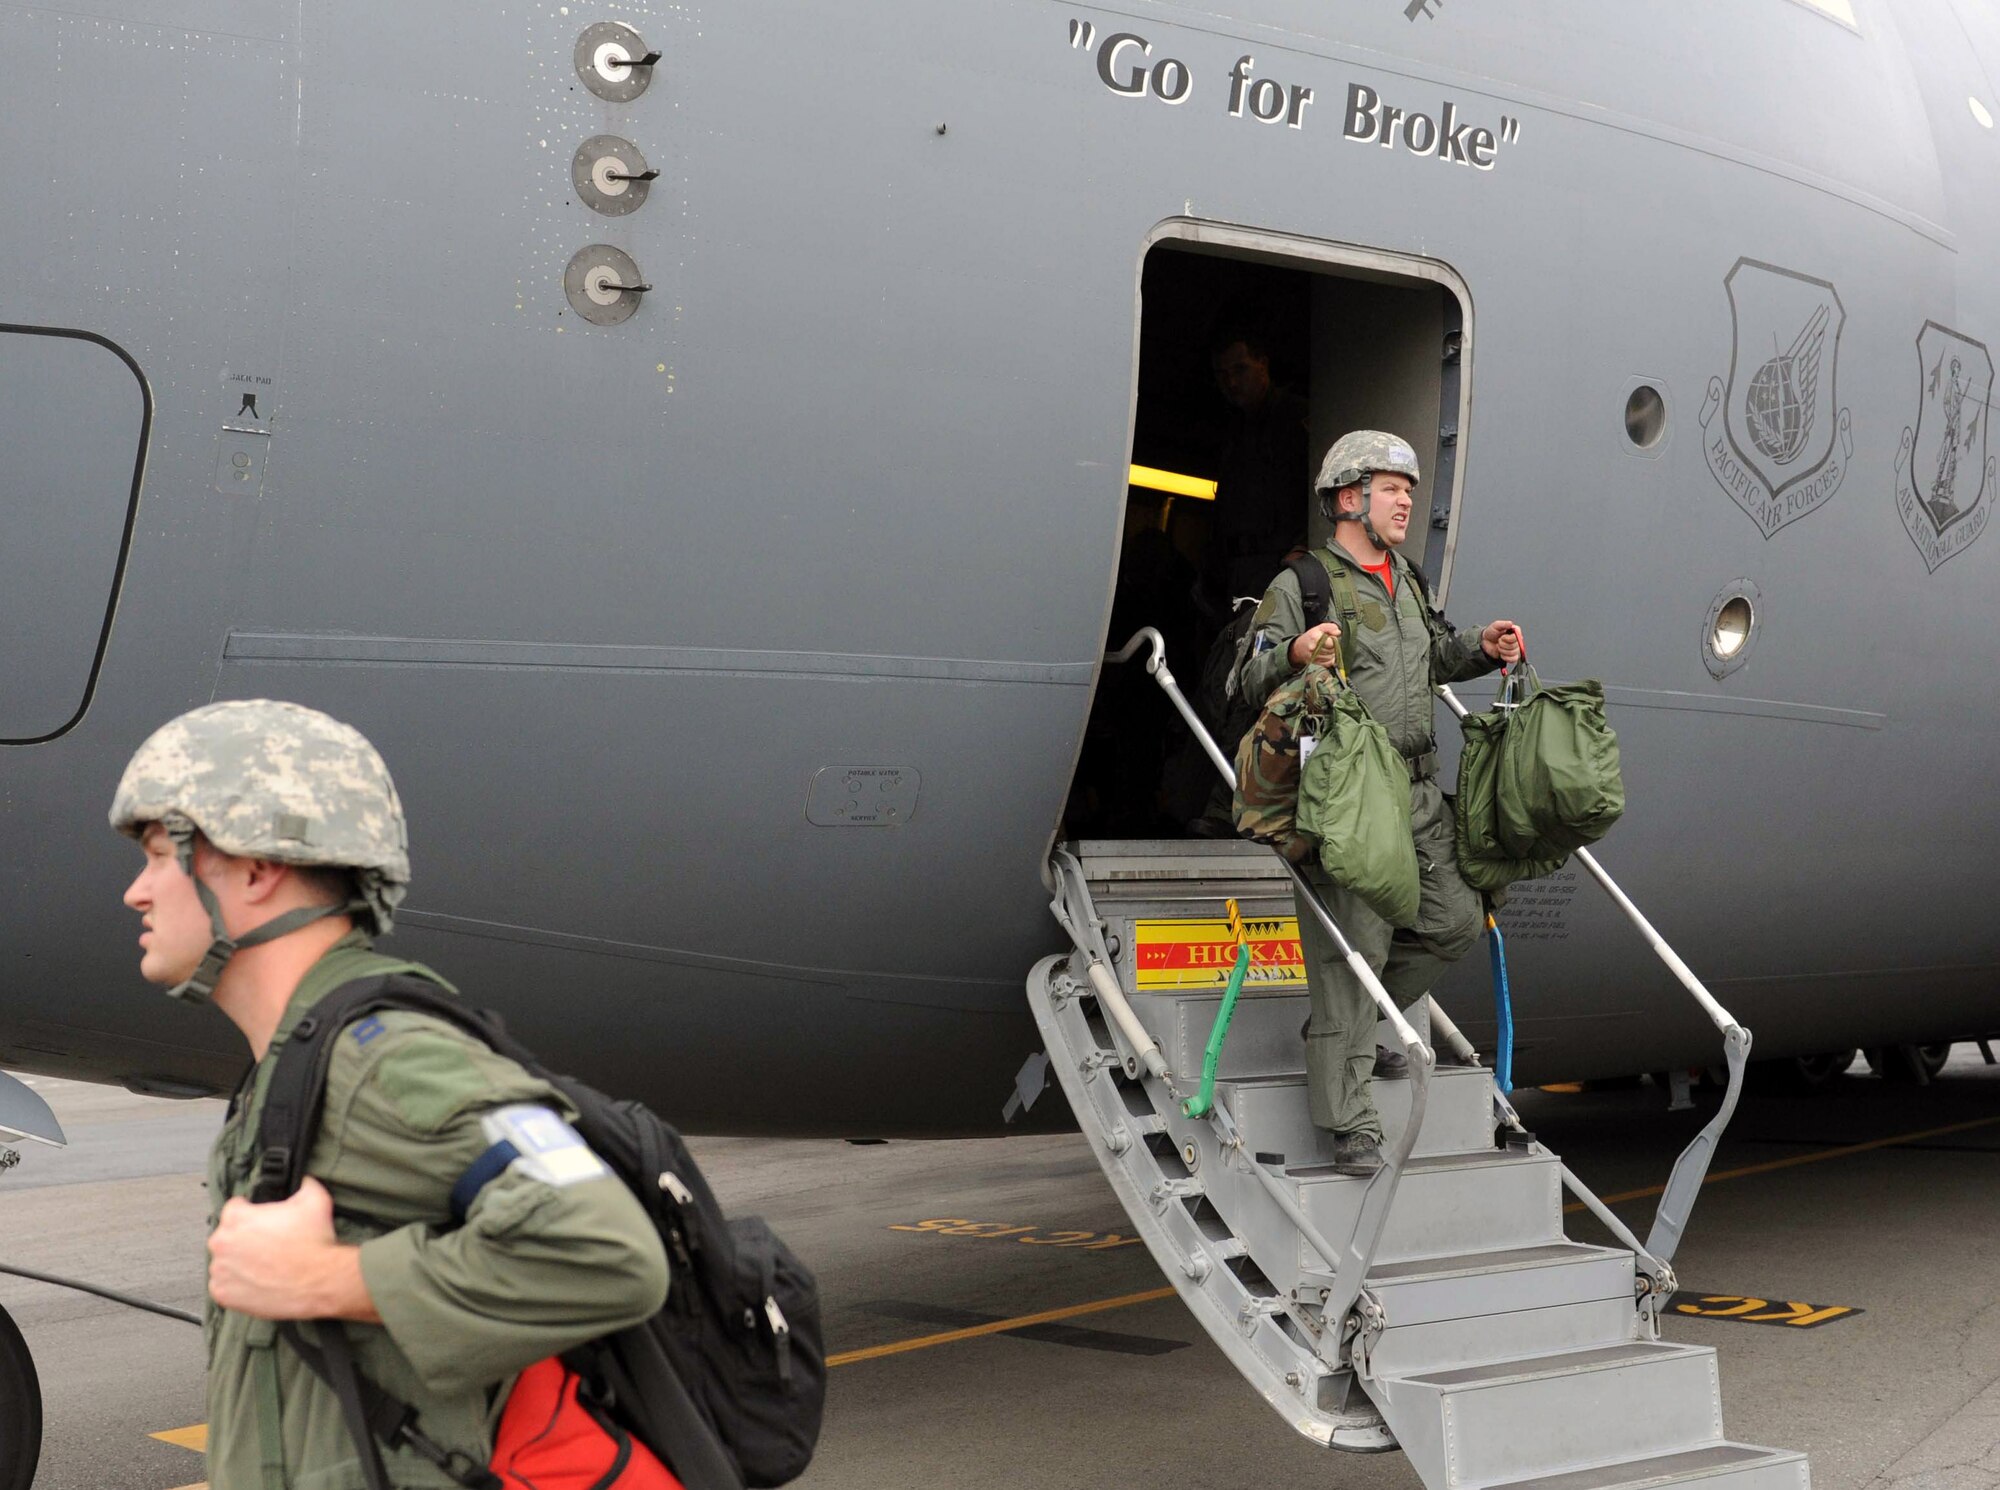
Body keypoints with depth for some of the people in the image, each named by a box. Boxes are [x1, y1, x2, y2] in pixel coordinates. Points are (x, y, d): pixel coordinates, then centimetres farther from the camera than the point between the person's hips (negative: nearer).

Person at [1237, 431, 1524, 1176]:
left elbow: (1432, 657, 34)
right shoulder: (1300, 586, -3)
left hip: (1418, 792, 8)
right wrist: (1293, 653, -29)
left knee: (1455, 920, 2)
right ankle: (1351, 1123, -2)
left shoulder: (1405, 581, 20)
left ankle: (1345, 1023, 23)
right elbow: (1253, 681, -9)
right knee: (1353, 949, -7)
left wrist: (1482, 647, 16)